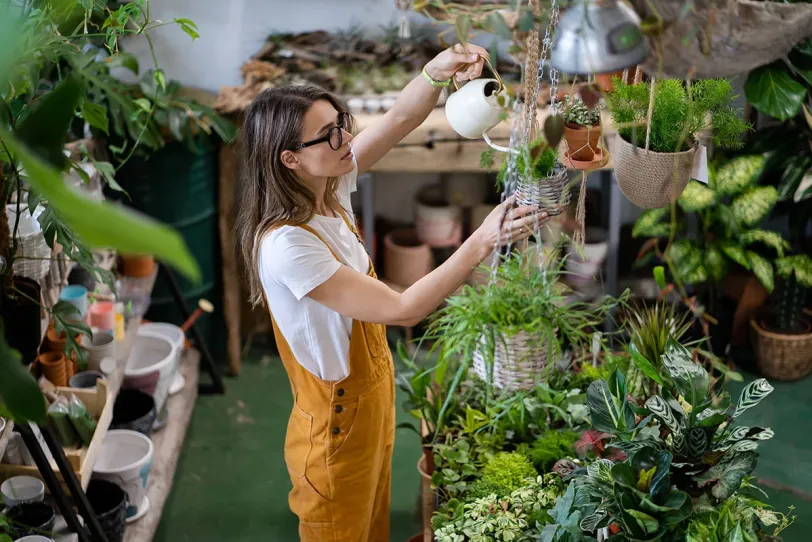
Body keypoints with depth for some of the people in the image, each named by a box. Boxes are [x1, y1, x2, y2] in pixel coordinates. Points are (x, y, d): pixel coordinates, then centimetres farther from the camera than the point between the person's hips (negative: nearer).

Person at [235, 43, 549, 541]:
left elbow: (401, 118, -9)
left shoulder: (331, 188, -9)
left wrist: (438, 71, -30)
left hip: (371, 397, 8)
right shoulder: (286, 246, -34)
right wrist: (481, 243, -36)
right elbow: (402, 309, -33)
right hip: (336, 424, -8)